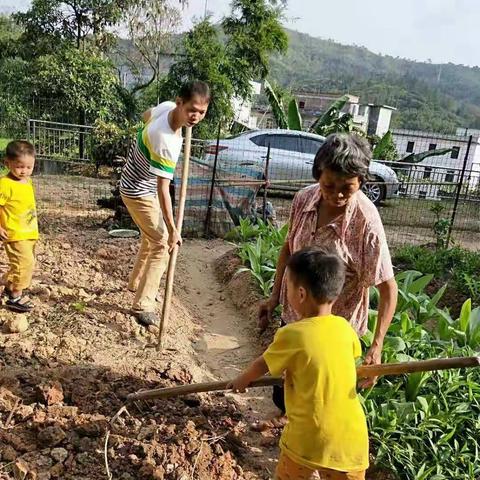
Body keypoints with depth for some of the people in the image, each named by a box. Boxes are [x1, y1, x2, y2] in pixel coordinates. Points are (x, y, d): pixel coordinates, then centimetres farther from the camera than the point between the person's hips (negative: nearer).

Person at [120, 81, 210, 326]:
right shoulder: (167, 142, -37)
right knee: (162, 245, -7)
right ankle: (143, 306, -2)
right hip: (139, 192, -9)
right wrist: (172, 229, -32)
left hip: (135, 184, 9)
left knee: (151, 238, 23)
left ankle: (136, 283, 43)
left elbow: (146, 115, 12)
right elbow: (163, 190, -35)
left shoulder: (165, 107, -13)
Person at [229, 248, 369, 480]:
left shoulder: (292, 335, -16)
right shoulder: (345, 328, -3)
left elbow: (261, 366, 1)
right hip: (351, 438, 3)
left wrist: (241, 381, 22)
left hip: (308, 437, -3)